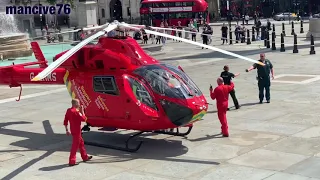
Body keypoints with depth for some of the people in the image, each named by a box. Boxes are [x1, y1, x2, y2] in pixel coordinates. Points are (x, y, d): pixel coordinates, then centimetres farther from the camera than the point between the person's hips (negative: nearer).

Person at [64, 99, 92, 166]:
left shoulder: (68, 110, 6)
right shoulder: (76, 112, -21)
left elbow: (65, 121, 10)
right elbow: (83, 119, -17)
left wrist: (67, 130, 16)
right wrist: (82, 111, -7)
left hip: (73, 130, 9)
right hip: (77, 131, -9)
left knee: (81, 143, 22)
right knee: (75, 145, -4)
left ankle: (85, 157, 34)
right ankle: (72, 161, -3)